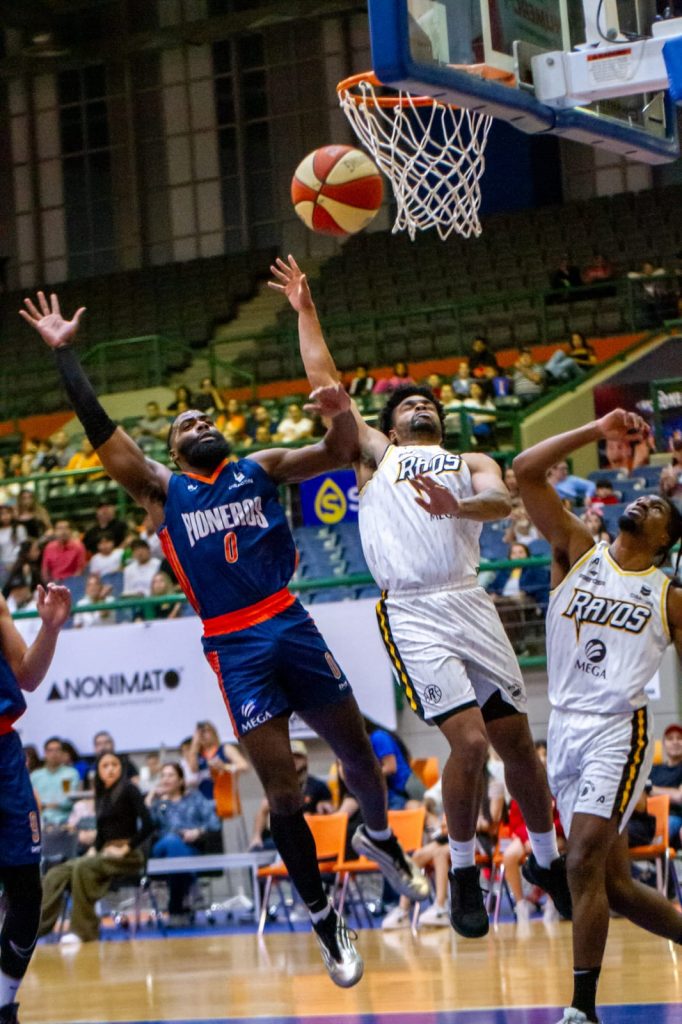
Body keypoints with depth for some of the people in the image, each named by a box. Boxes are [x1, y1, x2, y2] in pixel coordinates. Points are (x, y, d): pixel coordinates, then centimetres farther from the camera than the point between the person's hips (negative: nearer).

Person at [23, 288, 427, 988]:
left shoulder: (260, 469, 10)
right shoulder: (162, 489, 7)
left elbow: (340, 454, 1)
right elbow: (99, 430, 0)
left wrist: (341, 416, -21)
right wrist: (62, 352, -3)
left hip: (290, 626, 2)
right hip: (234, 647, -2)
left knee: (356, 753, 12)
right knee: (281, 788, -4)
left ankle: (381, 837, 44)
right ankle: (324, 922, 7)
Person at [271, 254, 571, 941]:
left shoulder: (470, 464, 21)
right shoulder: (378, 454, 20)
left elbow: (501, 502, -3)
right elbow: (325, 383, 17)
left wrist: (458, 506, -24)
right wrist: (305, 312, 18)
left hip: (470, 604, 3)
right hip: (413, 613, -3)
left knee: (516, 738, 5)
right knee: (469, 738, -16)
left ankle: (550, 864, 22)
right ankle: (463, 872, 1)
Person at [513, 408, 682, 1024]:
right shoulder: (577, 551, 11)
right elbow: (526, 471, 1)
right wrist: (597, 432, -2)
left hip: (619, 731, -3)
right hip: (565, 731, 4)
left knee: (584, 862, -19)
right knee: (616, 889, 6)